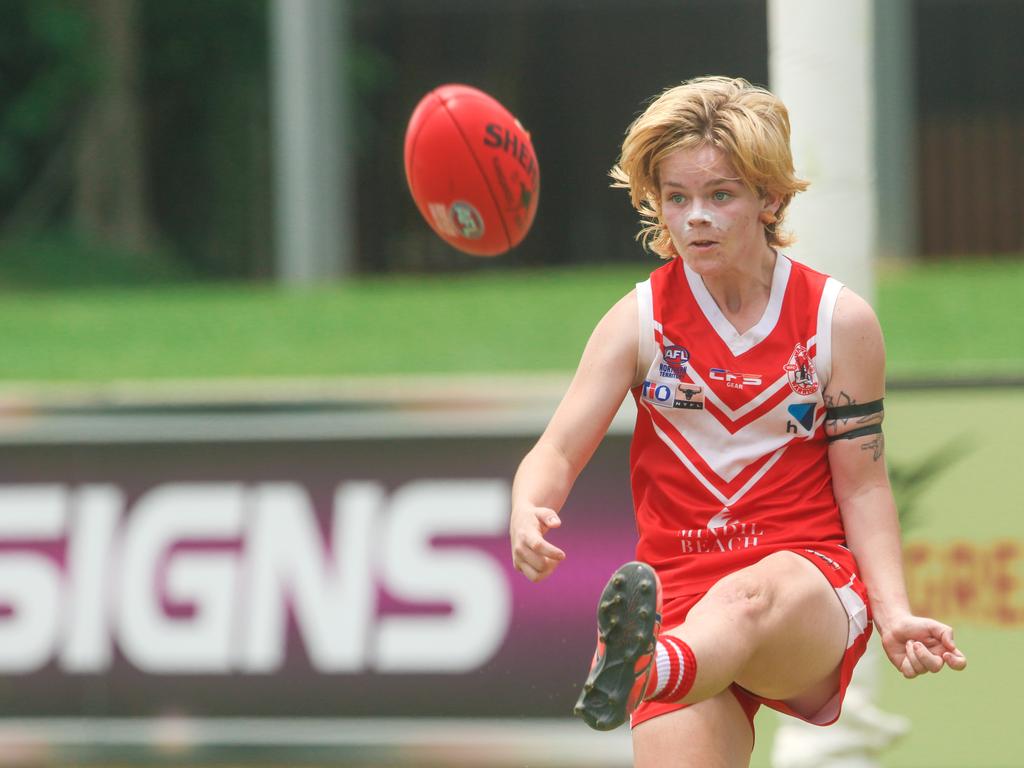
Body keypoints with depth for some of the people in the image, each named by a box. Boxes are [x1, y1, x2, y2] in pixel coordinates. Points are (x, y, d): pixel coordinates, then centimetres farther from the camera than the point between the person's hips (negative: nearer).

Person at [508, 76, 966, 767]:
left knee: (747, 600, -39)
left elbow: (863, 484, 7)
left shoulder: (840, 320, 4)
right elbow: (559, 449, -3)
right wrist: (528, 515, -26)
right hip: (681, 586, 2)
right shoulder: (640, 320, 4)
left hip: (809, 585, -2)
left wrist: (893, 612, -8)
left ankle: (636, 677, -72)